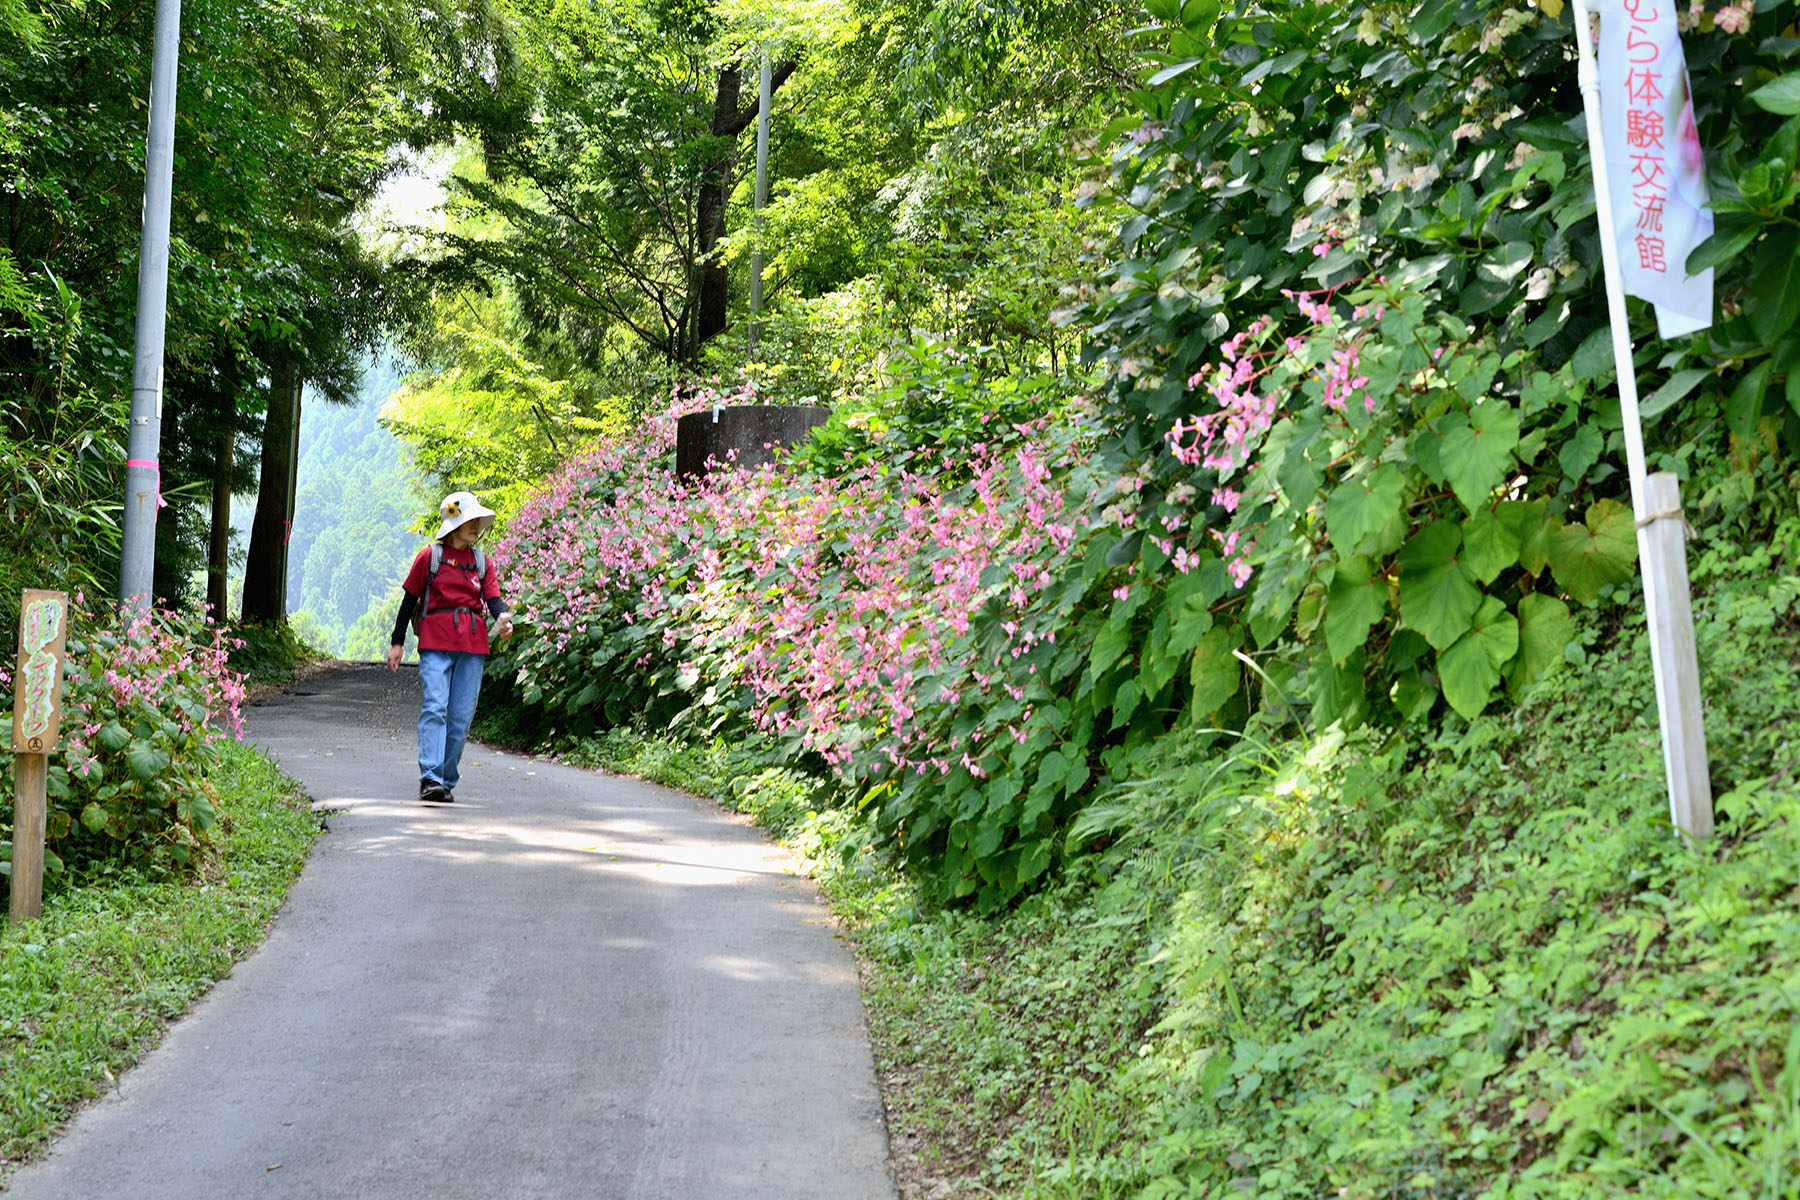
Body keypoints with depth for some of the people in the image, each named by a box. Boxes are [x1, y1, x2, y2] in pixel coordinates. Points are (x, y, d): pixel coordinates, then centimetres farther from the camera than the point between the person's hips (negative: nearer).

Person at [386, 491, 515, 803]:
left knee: (461, 716, 1)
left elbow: (493, 599, 5)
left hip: (472, 645, 3)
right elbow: (410, 600, 8)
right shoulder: (429, 557, 6)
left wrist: (502, 619, -18)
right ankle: (430, 779, -19)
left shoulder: (483, 563, 15)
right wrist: (397, 643, 6)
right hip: (436, 642, -3)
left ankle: (448, 782, 10)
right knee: (434, 709, -15)